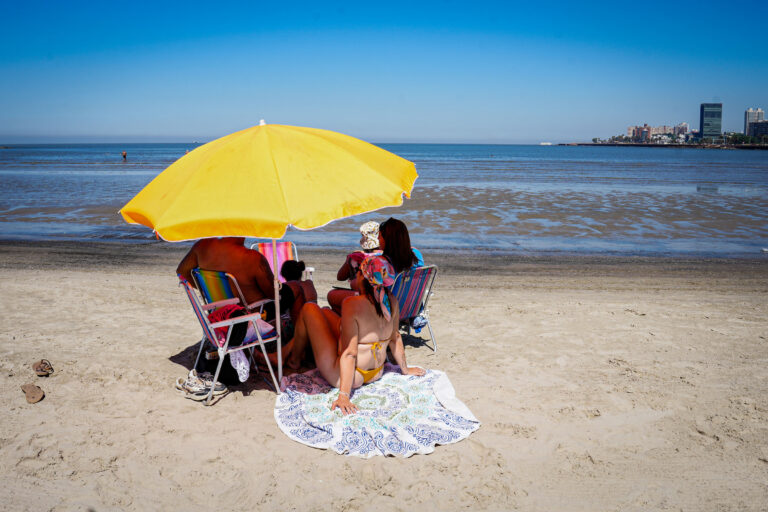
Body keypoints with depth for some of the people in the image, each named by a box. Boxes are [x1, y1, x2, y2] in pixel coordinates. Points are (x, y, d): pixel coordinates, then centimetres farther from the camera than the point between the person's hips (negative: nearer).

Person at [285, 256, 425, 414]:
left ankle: (294, 359, 28)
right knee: (325, 312, 22)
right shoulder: (391, 302, -9)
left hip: (341, 375, -7)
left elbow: (349, 353, -29)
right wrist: (405, 369, 18)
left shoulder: (352, 304, -28)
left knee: (309, 309, 6)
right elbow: (395, 337, 3)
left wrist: (344, 395, -26)